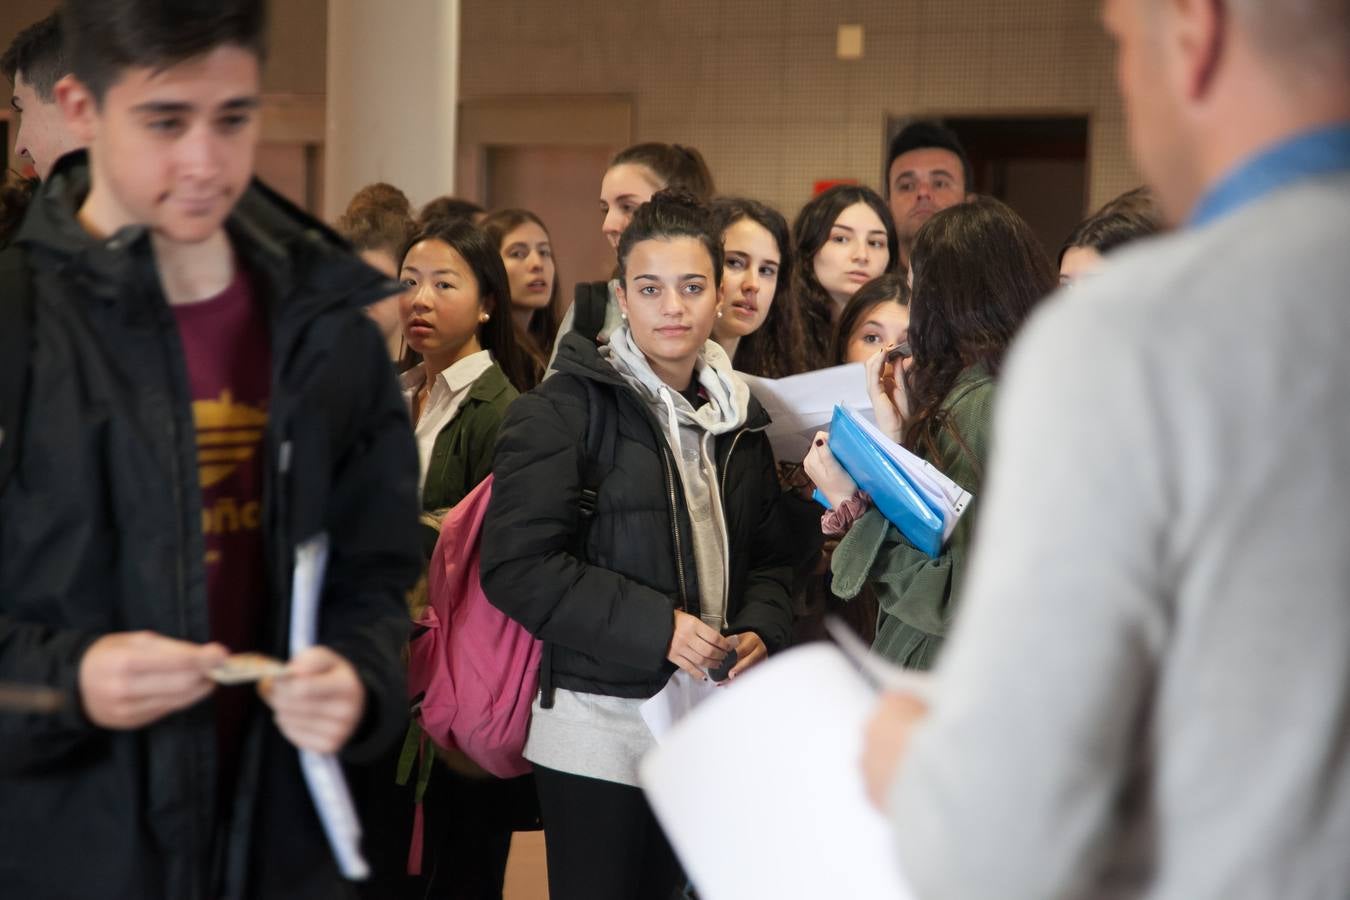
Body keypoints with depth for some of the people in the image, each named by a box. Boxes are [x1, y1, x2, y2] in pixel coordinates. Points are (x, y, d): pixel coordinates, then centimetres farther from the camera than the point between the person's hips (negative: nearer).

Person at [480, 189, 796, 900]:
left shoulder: (740, 419, 14)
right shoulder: (565, 410, -7)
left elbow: (770, 556, 19)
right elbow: (517, 565, -15)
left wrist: (761, 629, -4)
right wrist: (657, 626, -20)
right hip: (601, 728, -6)